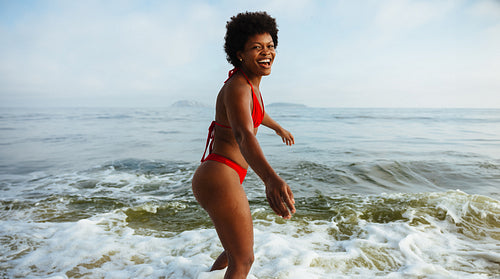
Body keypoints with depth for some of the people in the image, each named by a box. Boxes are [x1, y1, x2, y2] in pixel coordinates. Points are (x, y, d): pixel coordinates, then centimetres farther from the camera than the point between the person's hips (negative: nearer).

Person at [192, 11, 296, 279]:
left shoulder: (248, 81, 12)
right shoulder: (237, 88, -19)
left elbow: (256, 111, 34)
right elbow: (244, 135, -39)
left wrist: (279, 128, 52)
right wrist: (271, 178, -56)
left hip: (219, 178, 10)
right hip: (220, 180, -10)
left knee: (237, 250, 27)